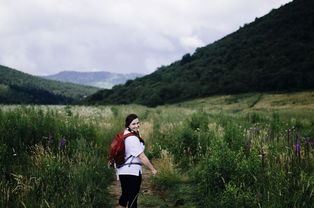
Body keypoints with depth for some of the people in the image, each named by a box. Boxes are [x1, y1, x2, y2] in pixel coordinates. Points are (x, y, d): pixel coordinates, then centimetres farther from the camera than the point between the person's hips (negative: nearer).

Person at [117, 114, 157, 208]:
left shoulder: (125, 134, 8)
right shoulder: (133, 139, -20)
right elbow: (142, 157, -19)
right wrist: (153, 169, -12)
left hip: (122, 171, 9)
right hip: (132, 171, -9)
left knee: (125, 195, 21)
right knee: (133, 198, 1)